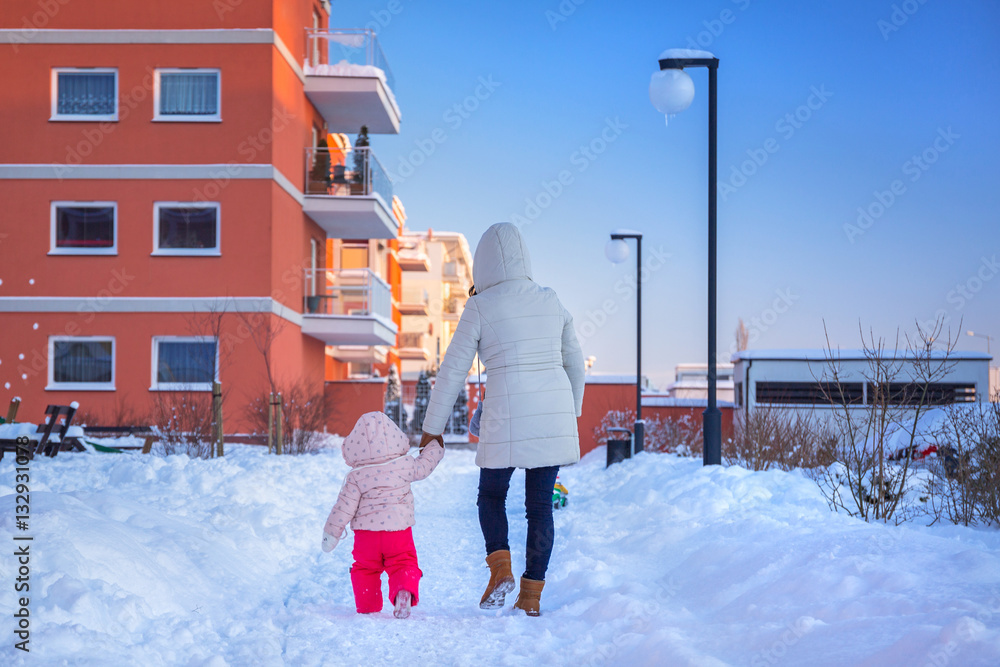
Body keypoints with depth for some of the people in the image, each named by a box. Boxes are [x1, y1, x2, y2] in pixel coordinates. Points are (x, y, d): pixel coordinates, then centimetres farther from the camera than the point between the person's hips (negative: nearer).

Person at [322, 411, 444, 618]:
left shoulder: (356, 477, -6)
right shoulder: (403, 465, -4)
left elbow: (344, 507, -5)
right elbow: (423, 467, 14)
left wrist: (331, 533, 5)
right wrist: (436, 447, 32)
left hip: (366, 533, 0)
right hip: (399, 530, 0)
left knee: (365, 570, 18)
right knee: (404, 566, 7)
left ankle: (367, 608, 18)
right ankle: (404, 592, -21)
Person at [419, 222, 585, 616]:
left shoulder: (480, 307, -3)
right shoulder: (551, 301, 10)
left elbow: (452, 371, -1)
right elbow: (575, 363, 19)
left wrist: (432, 429, 7)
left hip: (507, 417, -4)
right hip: (553, 415, 4)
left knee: (491, 495, 19)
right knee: (540, 505, 12)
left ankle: (500, 568, -2)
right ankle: (532, 595, 10)